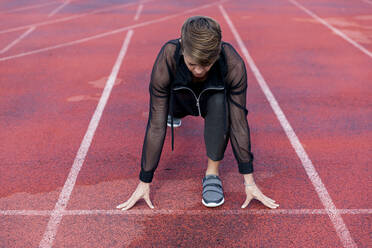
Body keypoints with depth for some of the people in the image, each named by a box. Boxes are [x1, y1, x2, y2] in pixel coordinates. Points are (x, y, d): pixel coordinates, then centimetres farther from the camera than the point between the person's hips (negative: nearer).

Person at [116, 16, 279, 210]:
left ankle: (212, 174, -19)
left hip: (215, 98, -6)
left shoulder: (233, 64, -37)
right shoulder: (167, 59, -37)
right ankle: (174, 112, 30)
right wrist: (144, 182, -30)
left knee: (220, 102, -31)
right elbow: (156, 125, -33)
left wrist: (249, 181, -27)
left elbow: (238, 122, -30)